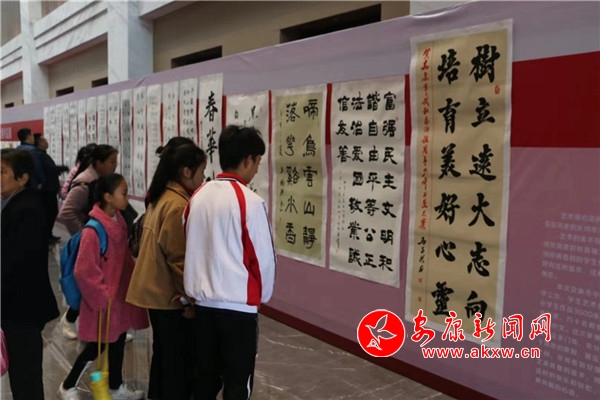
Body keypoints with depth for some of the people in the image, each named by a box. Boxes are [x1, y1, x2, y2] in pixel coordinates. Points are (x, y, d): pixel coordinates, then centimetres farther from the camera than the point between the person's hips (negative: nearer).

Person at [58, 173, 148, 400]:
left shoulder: (118, 222, 2)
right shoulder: (93, 230, -23)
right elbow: (84, 271, -22)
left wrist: (133, 283, 10)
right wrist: (102, 297, -16)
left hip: (120, 295, 8)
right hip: (103, 300, -7)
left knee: (118, 341, 17)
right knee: (95, 347, 7)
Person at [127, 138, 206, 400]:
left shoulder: (160, 197, 9)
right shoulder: (178, 205, -20)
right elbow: (179, 258, -22)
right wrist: (189, 298, -14)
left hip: (156, 290, 9)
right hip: (171, 295, -9)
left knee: (164, 355, 21)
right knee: (180, 361, 5)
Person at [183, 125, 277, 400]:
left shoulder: (197, 197, 2)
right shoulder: (250, 201, -15)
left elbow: (190, 250, 9)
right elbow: (264, 257, -10)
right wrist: (261, 295, 7)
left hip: (203, 302, 6)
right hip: (238, 305, -6)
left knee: (206, 377, 19)